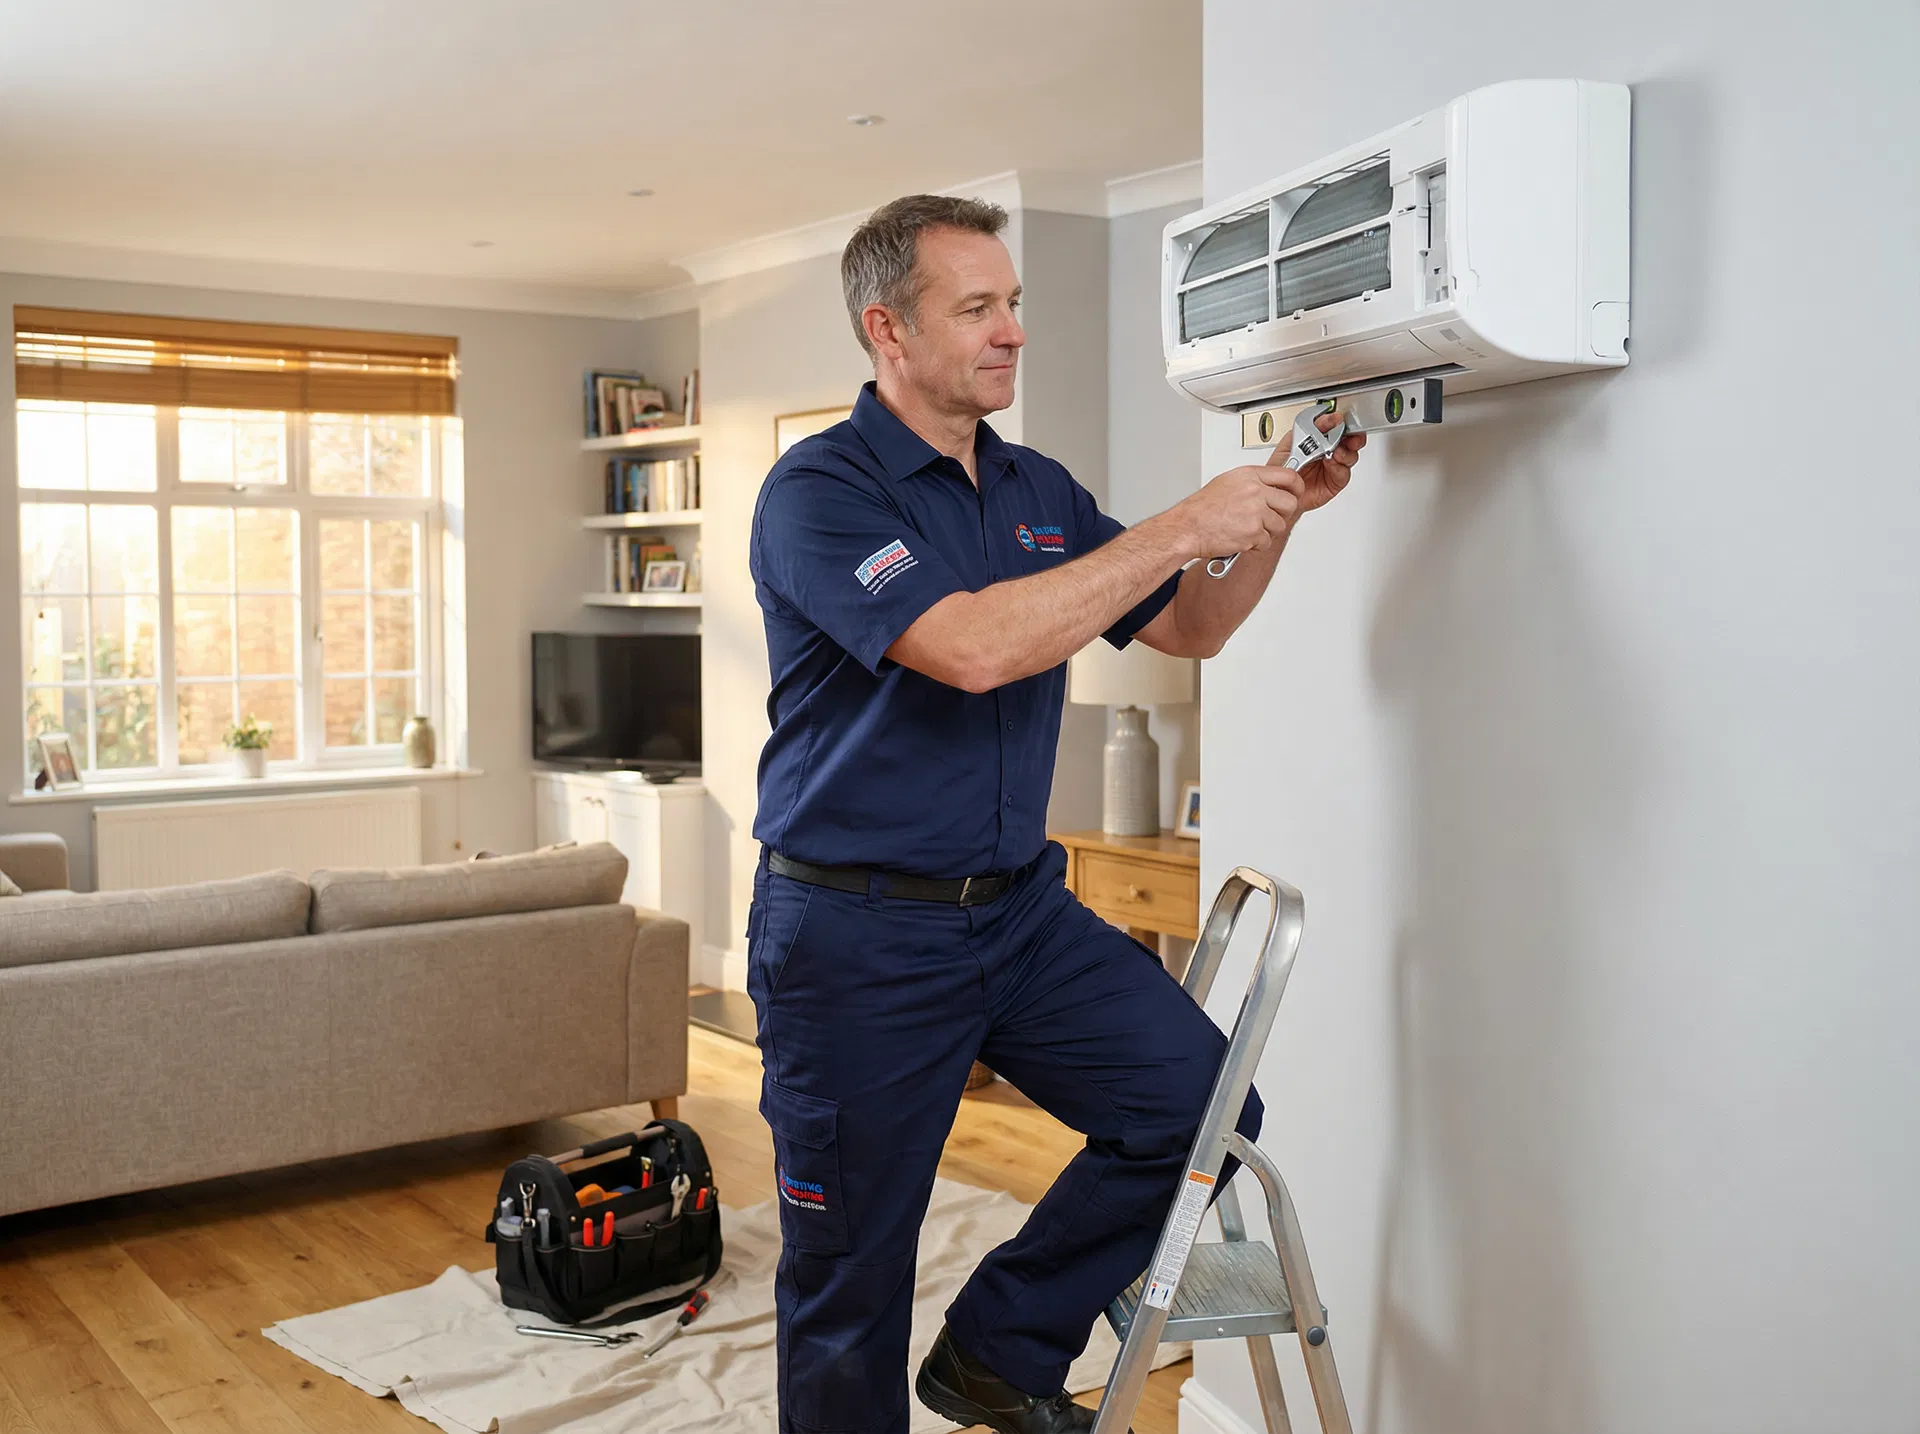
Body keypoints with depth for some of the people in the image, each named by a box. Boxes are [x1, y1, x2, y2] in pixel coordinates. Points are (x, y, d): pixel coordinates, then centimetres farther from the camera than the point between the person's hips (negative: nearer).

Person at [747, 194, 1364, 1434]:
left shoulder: (1041, 492, 10)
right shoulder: (820, 489, -13)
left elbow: (1190, 627, 16)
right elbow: (973, 646, -28)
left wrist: (1276, 515, -2)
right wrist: (1182, 526, -23)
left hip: (1020, 904, 6)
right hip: (857, 927, -6)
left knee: (1200, 1099, -5)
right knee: (849, 1282, 5)